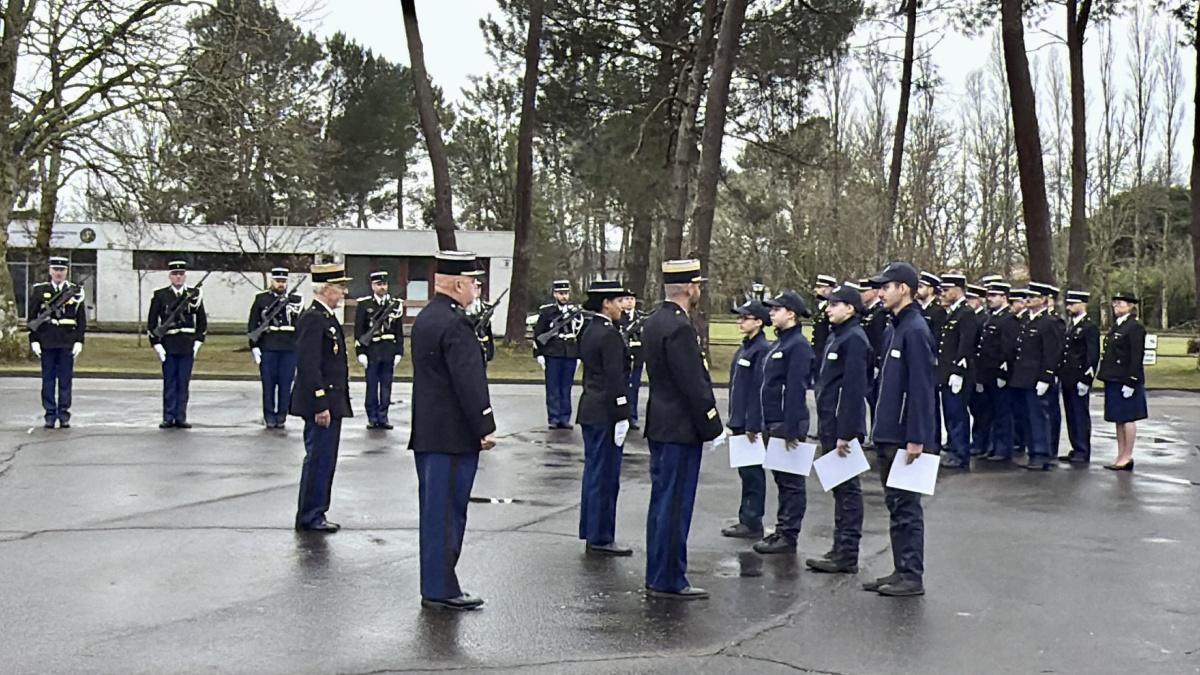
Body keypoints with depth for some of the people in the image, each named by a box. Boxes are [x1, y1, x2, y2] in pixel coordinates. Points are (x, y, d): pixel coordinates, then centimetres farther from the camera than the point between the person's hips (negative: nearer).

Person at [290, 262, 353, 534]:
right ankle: (309, 517, 4)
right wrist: (320, 405, -23)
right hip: (322, 403, -10)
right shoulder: (312, 319, -16)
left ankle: (314, 515, 21)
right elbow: (308, 366, -22)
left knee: (323, 460, 14)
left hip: (331, 403, 10)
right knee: (318, 459, -4)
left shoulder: (327, 318, 15)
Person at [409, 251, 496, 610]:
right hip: (453, 434, -10)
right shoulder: (455, 324, -18)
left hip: (427, 432, 10)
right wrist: (485, 428, -16)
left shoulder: (424, 318, 14)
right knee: (448, 511, -4)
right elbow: (469, 381, -21)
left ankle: (434, 585, 21)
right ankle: (441, 589, 2)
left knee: (434, 510, 14)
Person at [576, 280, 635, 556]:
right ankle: (600, 538, 3)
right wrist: (621, 415, -17)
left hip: (590, 409, 10)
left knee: (594, 472, 16)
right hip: (605, 413, -10)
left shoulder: (589, 330, 12)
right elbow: (615, 378, -20)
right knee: (605, 475, -3)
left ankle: (591, 533, 24)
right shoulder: (610, 334, -17)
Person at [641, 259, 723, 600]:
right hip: (681, 429, -10)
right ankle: (669, 581, 5)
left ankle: (658, 576, 23)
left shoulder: (654, 321, 10)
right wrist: (712, 426, -12)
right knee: (675, 505, -3)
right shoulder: (679, 328, -20)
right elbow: (694, 384, -21)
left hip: (660, 427, 10)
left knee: (662, 502, 15)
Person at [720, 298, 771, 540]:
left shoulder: (762, 349, -15)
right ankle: (747, 519, 21)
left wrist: (753, 424, -20)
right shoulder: (744, 348, 14)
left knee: (752, 472, -2)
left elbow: (760, 389, -19)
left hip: (752, 423, -9)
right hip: (740, 421, 9)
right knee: (745, 470, 14)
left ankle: (752, 523, 5)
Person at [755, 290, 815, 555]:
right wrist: (764, 424, 17)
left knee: (791, 482, -2)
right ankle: (781, 530, 22)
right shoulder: (778, 344, 14)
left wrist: (792, 429, -22)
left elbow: (796, 389, -19)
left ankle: (789, 536, 4)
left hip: (789, 423, -9)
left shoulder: (798, 345, -14)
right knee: (781, 479, 15)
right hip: (774, 422, 9)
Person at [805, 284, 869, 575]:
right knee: (841, 489, 14)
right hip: (831, 425, 10)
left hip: (844, 425, -10)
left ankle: (847, 556, 1)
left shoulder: (854, 339, -14)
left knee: (847, 488, -4)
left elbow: (854, 388, -20)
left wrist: (845, 433, -22)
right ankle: (841, 549, 21)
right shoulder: (836, 336, 16)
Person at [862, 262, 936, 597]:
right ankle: (901, 570, 21)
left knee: (906, 506, -2)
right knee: (895, 504, 13)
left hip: (904, 436, -9)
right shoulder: (895, 329, 14)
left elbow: (921, 389, -19)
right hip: (888, 434, 9)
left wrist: (916, 439, -21)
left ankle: (912, 576, 5)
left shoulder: (915, 330, -15)